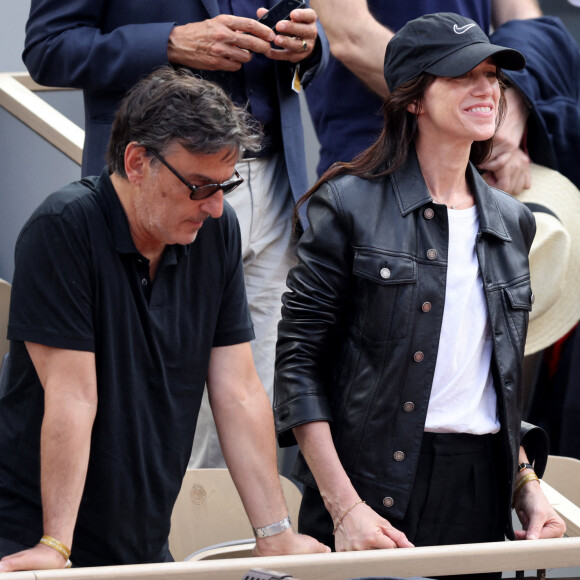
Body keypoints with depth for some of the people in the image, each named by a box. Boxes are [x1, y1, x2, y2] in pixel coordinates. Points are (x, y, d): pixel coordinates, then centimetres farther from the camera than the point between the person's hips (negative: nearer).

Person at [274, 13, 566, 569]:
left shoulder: (510, 221, 13)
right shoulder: (352, 205, -4)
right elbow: (298, 361, -7)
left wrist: (527, 489, 8)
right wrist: (344, 507, -15)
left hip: (483, 494, 5)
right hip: (378, 489, -5)